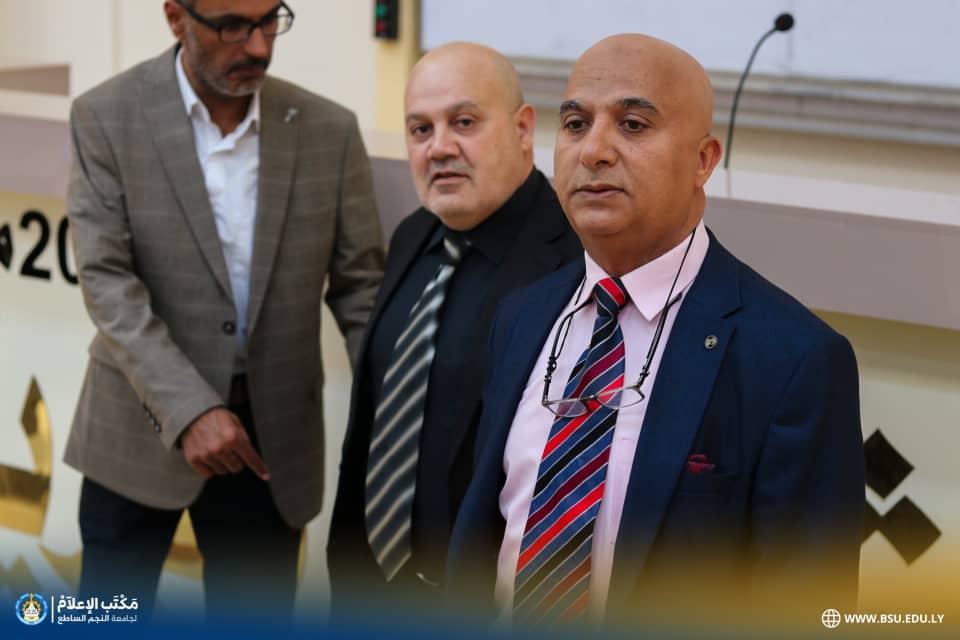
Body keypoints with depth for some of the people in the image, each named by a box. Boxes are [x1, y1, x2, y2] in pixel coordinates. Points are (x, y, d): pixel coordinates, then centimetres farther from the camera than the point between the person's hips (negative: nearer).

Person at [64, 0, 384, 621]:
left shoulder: (330, 130, -2)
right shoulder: (106, 117, -8)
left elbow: (361, 285, 1)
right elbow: (106, 280, -14)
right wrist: (190, 410, -25)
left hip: (271, 439, 2)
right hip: (138, 431, -2)